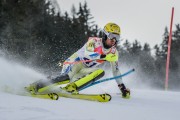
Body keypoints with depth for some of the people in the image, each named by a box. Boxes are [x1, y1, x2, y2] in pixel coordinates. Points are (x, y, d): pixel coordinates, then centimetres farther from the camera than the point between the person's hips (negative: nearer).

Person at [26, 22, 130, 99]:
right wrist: (104, 57, -44)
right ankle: (35, 87, -35)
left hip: (85, 70, 6)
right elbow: (87, 54, -35)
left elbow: (116, 70, 9)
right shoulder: (94, 41, -15)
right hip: (74, 63, -6)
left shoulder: (113, 52, 1)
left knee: (101, 72, -24)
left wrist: (123, 88, 5)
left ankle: (72, 87, -34)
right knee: (70, 77, -37)